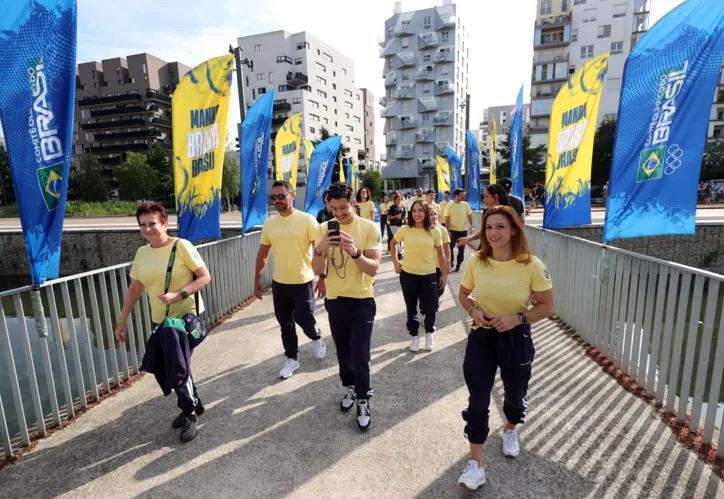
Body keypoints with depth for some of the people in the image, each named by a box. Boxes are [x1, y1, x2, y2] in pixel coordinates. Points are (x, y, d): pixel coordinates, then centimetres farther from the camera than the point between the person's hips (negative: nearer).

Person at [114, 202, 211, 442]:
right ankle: (192, 405, 36)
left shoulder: (181, 246, -13)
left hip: (184, 317, -7)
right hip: (159, 320, 7)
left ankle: (190, 414, 20)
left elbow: (205, 277, -12)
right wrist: (122, 321, 11)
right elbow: (134, 289, 13)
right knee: (162, 370, 13)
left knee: (178, 371, -6)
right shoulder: (142, 253, 6)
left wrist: (179, 294, -24)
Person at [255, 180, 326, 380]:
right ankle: (291, 358, 31)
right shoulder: (269, 223, 3)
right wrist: (257, 280, 11)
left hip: (303, 281, -4)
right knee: (285, 324, 12)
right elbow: (263, 253, 11)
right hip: (279, 282, 4)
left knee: (304, 319, 1)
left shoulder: (307, 220, -12)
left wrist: (322, 277, -12)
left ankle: (316, 338, 36)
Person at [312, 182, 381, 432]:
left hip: (362, 301, -3)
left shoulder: (369, 228, -12)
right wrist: (320, 249, -27)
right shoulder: (324, 229, -3)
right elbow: (317, 270, -7)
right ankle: (349, 387, 41)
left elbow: (373, 269, -17)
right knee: (343, 351, 18)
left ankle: (363, 401, 19)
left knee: (360, 354, -1)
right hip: (334, 300, 3)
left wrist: (355, 252, -35)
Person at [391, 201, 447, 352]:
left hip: (429, 275, 0)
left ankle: (429, 333, 31)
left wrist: (444, 273, 6)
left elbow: (440, 253, 5)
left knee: (430, 308, 0)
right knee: (411, 308, 12)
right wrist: (395, 262, 5)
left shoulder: (434, 231, -5)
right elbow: (393, 244, 11)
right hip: (408, 275, 0)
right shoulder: (404, 230, -7)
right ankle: (414, 337, 33)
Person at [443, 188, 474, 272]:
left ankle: (459, 264, 23)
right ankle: (450, 262, 22)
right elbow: (447, 219, -5)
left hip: (463, 230, 2)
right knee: (450, 247, 2)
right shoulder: (449, 206, -6)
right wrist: (448, 231, -11)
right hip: (453, 230, -2)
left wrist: (471, 225, -11)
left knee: (461, 248, 9)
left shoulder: (466, 204, 1)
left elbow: (470, 216, 4)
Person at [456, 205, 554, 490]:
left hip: (516, 339, -1)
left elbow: (547, 306, -8)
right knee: (477, 400, 2)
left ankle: (510, 430, 56)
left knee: (515, 392, 23)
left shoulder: (532, 266, -17)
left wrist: (518, 318, -23)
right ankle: (476, 463, 18)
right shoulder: (476, 262, -10)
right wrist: (473, 310, -15)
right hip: (481, 337, 1)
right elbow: (463, 295, 5)